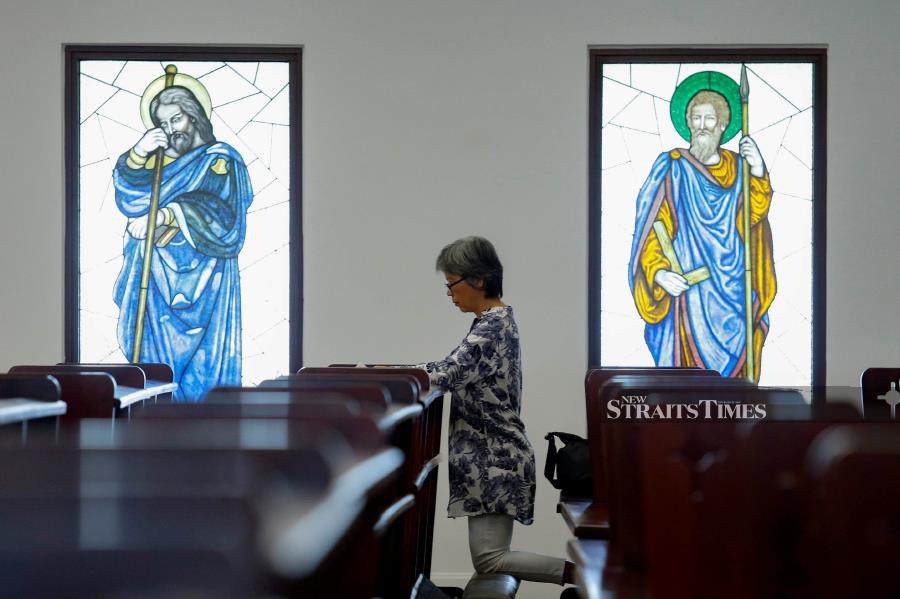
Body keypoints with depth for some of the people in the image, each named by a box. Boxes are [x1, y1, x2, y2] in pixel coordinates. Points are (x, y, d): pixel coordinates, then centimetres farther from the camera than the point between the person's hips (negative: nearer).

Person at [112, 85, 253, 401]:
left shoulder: (220, 160, 1)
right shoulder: (159, 159, 19)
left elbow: (218, 212, -16)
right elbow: (129, 199, 4)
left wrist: (165, 216, -27)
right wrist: (137, 155, -12)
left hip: (200, 278, -5)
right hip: (156, 277, 5)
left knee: (200, 359, -8)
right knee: (157, 353, 1)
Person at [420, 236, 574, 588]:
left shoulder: (492, 326, -17)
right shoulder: (496, 321, 13)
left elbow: (445, 374, -24)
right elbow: (460, 372, 15)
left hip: (495, 461, -10)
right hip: (490, 458, 10)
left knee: (488, 560, -11)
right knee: (492, 556, 10)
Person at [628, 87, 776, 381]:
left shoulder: (737, 168, 9)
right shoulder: (672, 168, -2)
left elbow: (753, 215, -7)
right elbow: (651, 226, -7)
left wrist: (758, 173, -24)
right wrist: (659, 271, -23)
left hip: (734, 288, 4)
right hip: (689, 287, -4)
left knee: (734, 365, 5)